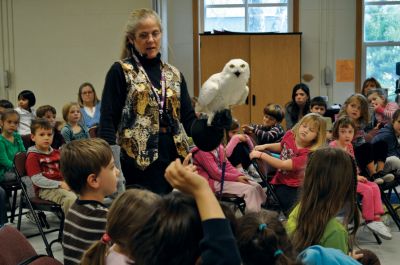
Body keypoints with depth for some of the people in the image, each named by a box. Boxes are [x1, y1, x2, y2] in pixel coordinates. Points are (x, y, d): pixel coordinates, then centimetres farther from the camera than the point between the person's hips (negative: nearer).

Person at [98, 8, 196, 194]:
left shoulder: (174, 74, 15)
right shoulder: (120, 72, 0)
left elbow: (188, 119, 10)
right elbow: (107, 121, -6)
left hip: (176, 158, 5)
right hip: (140, 161, -5)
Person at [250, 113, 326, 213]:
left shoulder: (309, 153, -24)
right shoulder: (290, 135, -6)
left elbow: (283, 165, -29)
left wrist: (261, 155, -25)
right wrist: (265, 146, 1)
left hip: (291, 187, -4)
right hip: (278, 180, 5)